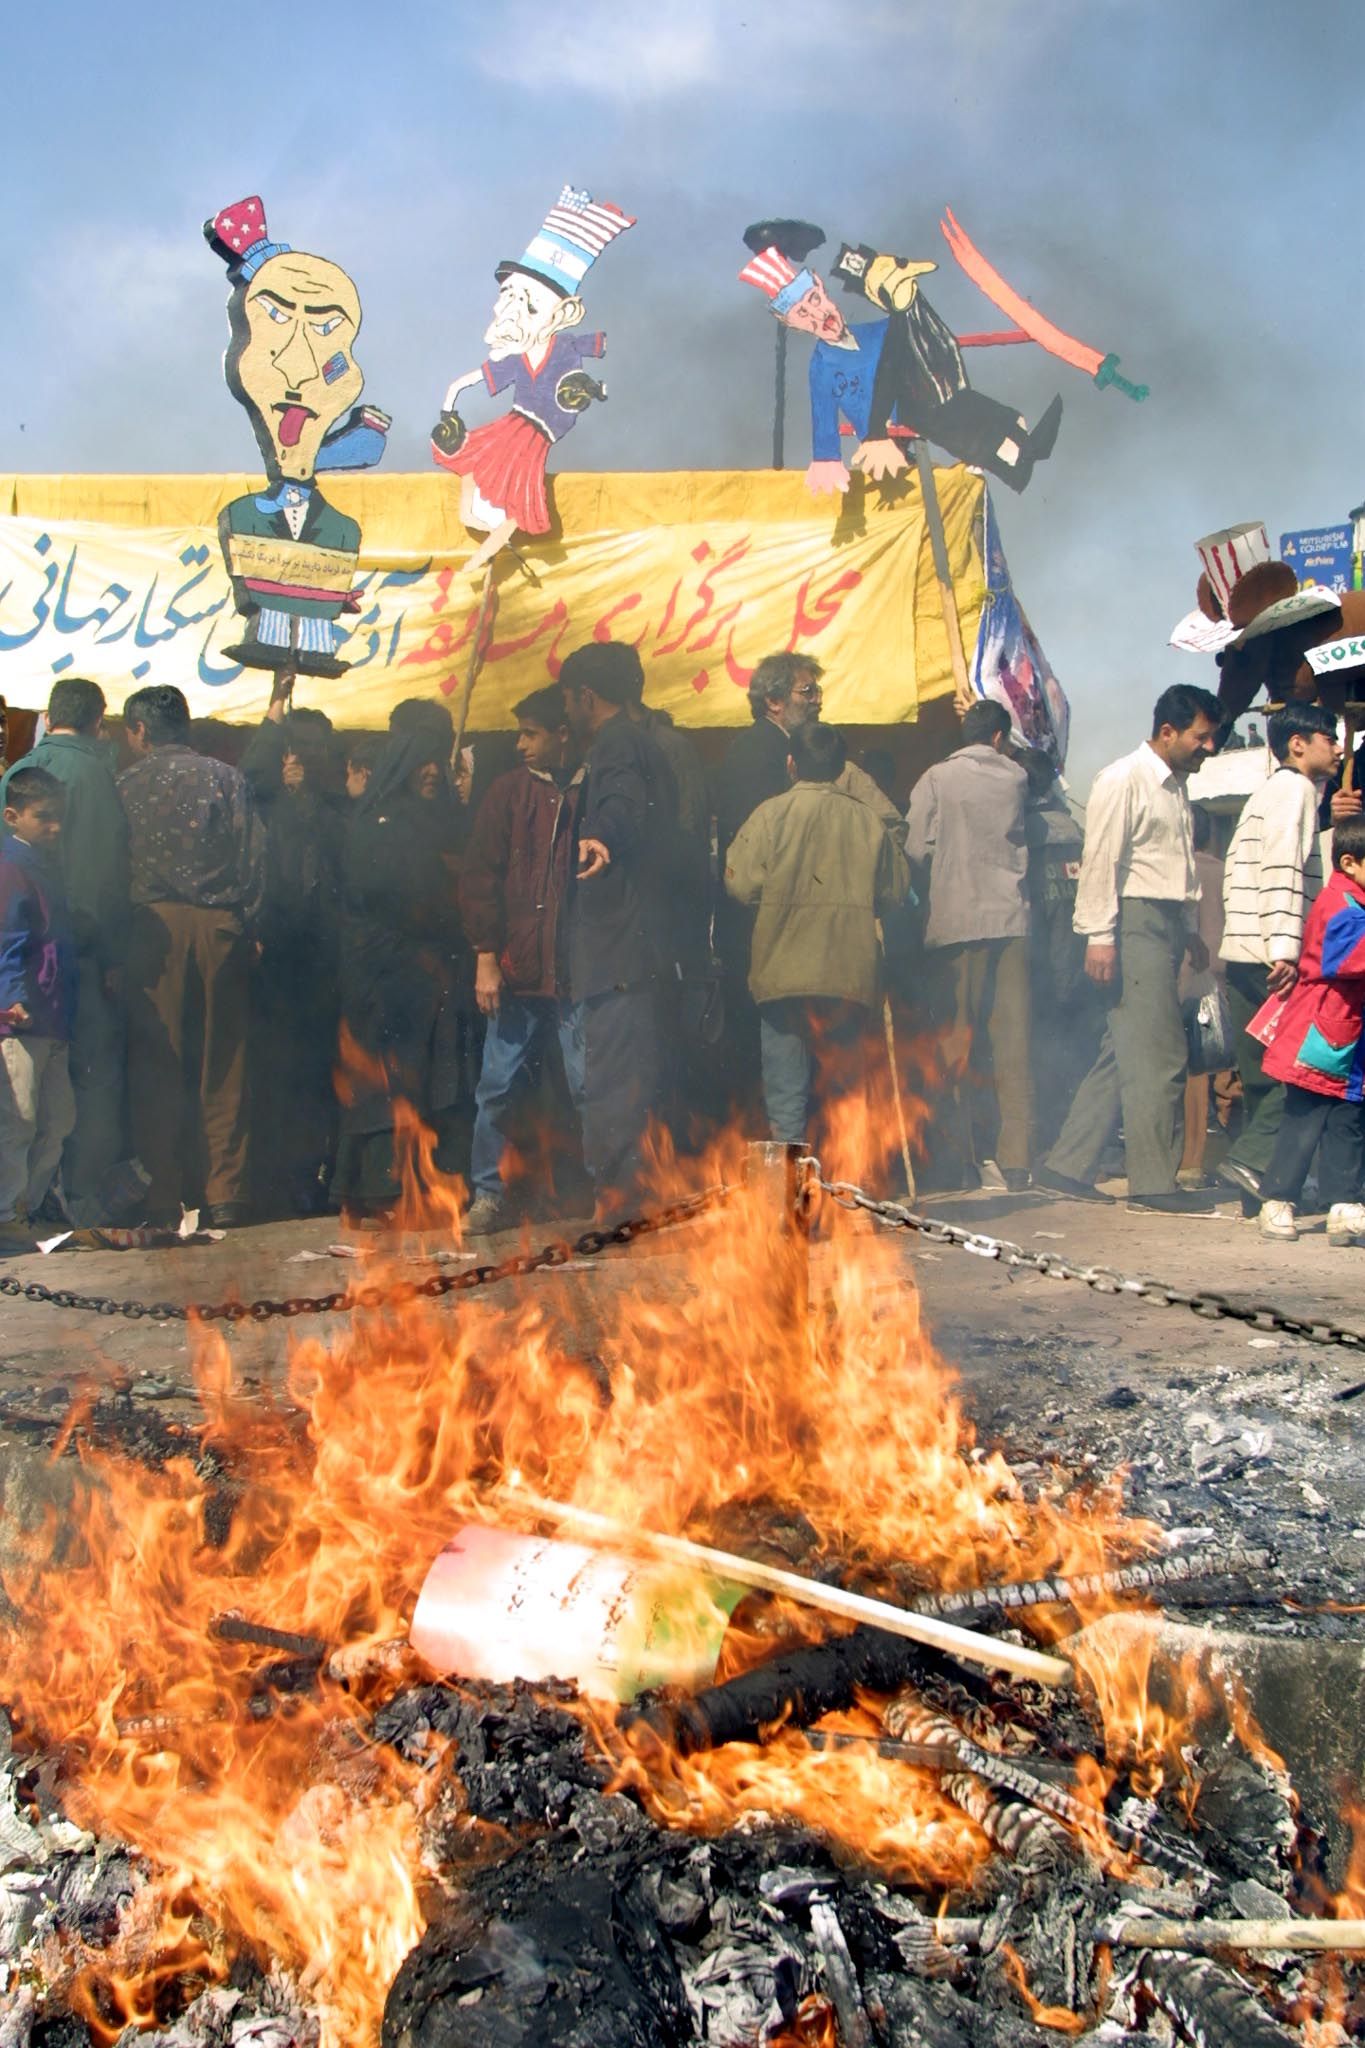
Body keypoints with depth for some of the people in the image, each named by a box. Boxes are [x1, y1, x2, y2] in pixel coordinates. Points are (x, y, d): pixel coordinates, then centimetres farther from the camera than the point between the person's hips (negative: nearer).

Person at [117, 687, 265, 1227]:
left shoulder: (127, 784, 3)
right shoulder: (229, 779, 8)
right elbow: (255, 856, 3)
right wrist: (248, 924, 7)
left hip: (155, 924, -2)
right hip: (221, 924, 2)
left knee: (156, 1065, 3)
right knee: (223, 1065, 6)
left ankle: (163, 1198, 3)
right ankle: (225, 1195, 6)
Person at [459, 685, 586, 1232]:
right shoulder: (510, 791, 8)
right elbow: (480, 876, 6)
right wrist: (486, 956, 0)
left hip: (576, 971, -2)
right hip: (515, 970, 2)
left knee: (589, 1089, -1)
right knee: (495, 1088, 4)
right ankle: (489, 1194, 16)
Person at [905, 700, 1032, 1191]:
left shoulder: (936, 778, -1)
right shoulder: (1016, 778, 7)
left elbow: (916, 848, -5)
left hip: (956, 923, -2)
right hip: (1010, 919, 2)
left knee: (957, 1041, 4)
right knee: (1013, 1043, 1)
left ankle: (969, 1158, 2)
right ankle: (1015, 1159, -2)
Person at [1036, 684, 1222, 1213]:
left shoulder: (1175, 786, 21)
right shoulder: (1123, 780, -7)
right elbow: (1101, 861, -13)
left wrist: (1190, 930, 19)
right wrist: (1099, 936, -19)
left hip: (1167, 926, 9)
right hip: (1137, 920, -9)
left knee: (1123, 1052, 7)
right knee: (1159, 1053, -9)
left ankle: (1067, 1165, 11)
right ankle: (1154, 1180, -3)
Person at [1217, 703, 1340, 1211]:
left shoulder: (1267, 792, 25)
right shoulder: (1295, 788, -4)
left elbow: (1236, 872, 23)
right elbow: (1284, 869, -17)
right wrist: (1285, 948, -24)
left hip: (1243, 954, 10)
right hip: (1269, 955, -10)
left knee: (1265, 1073, 9)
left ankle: (1259, 1185, 9)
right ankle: (1252, 1160, -18)